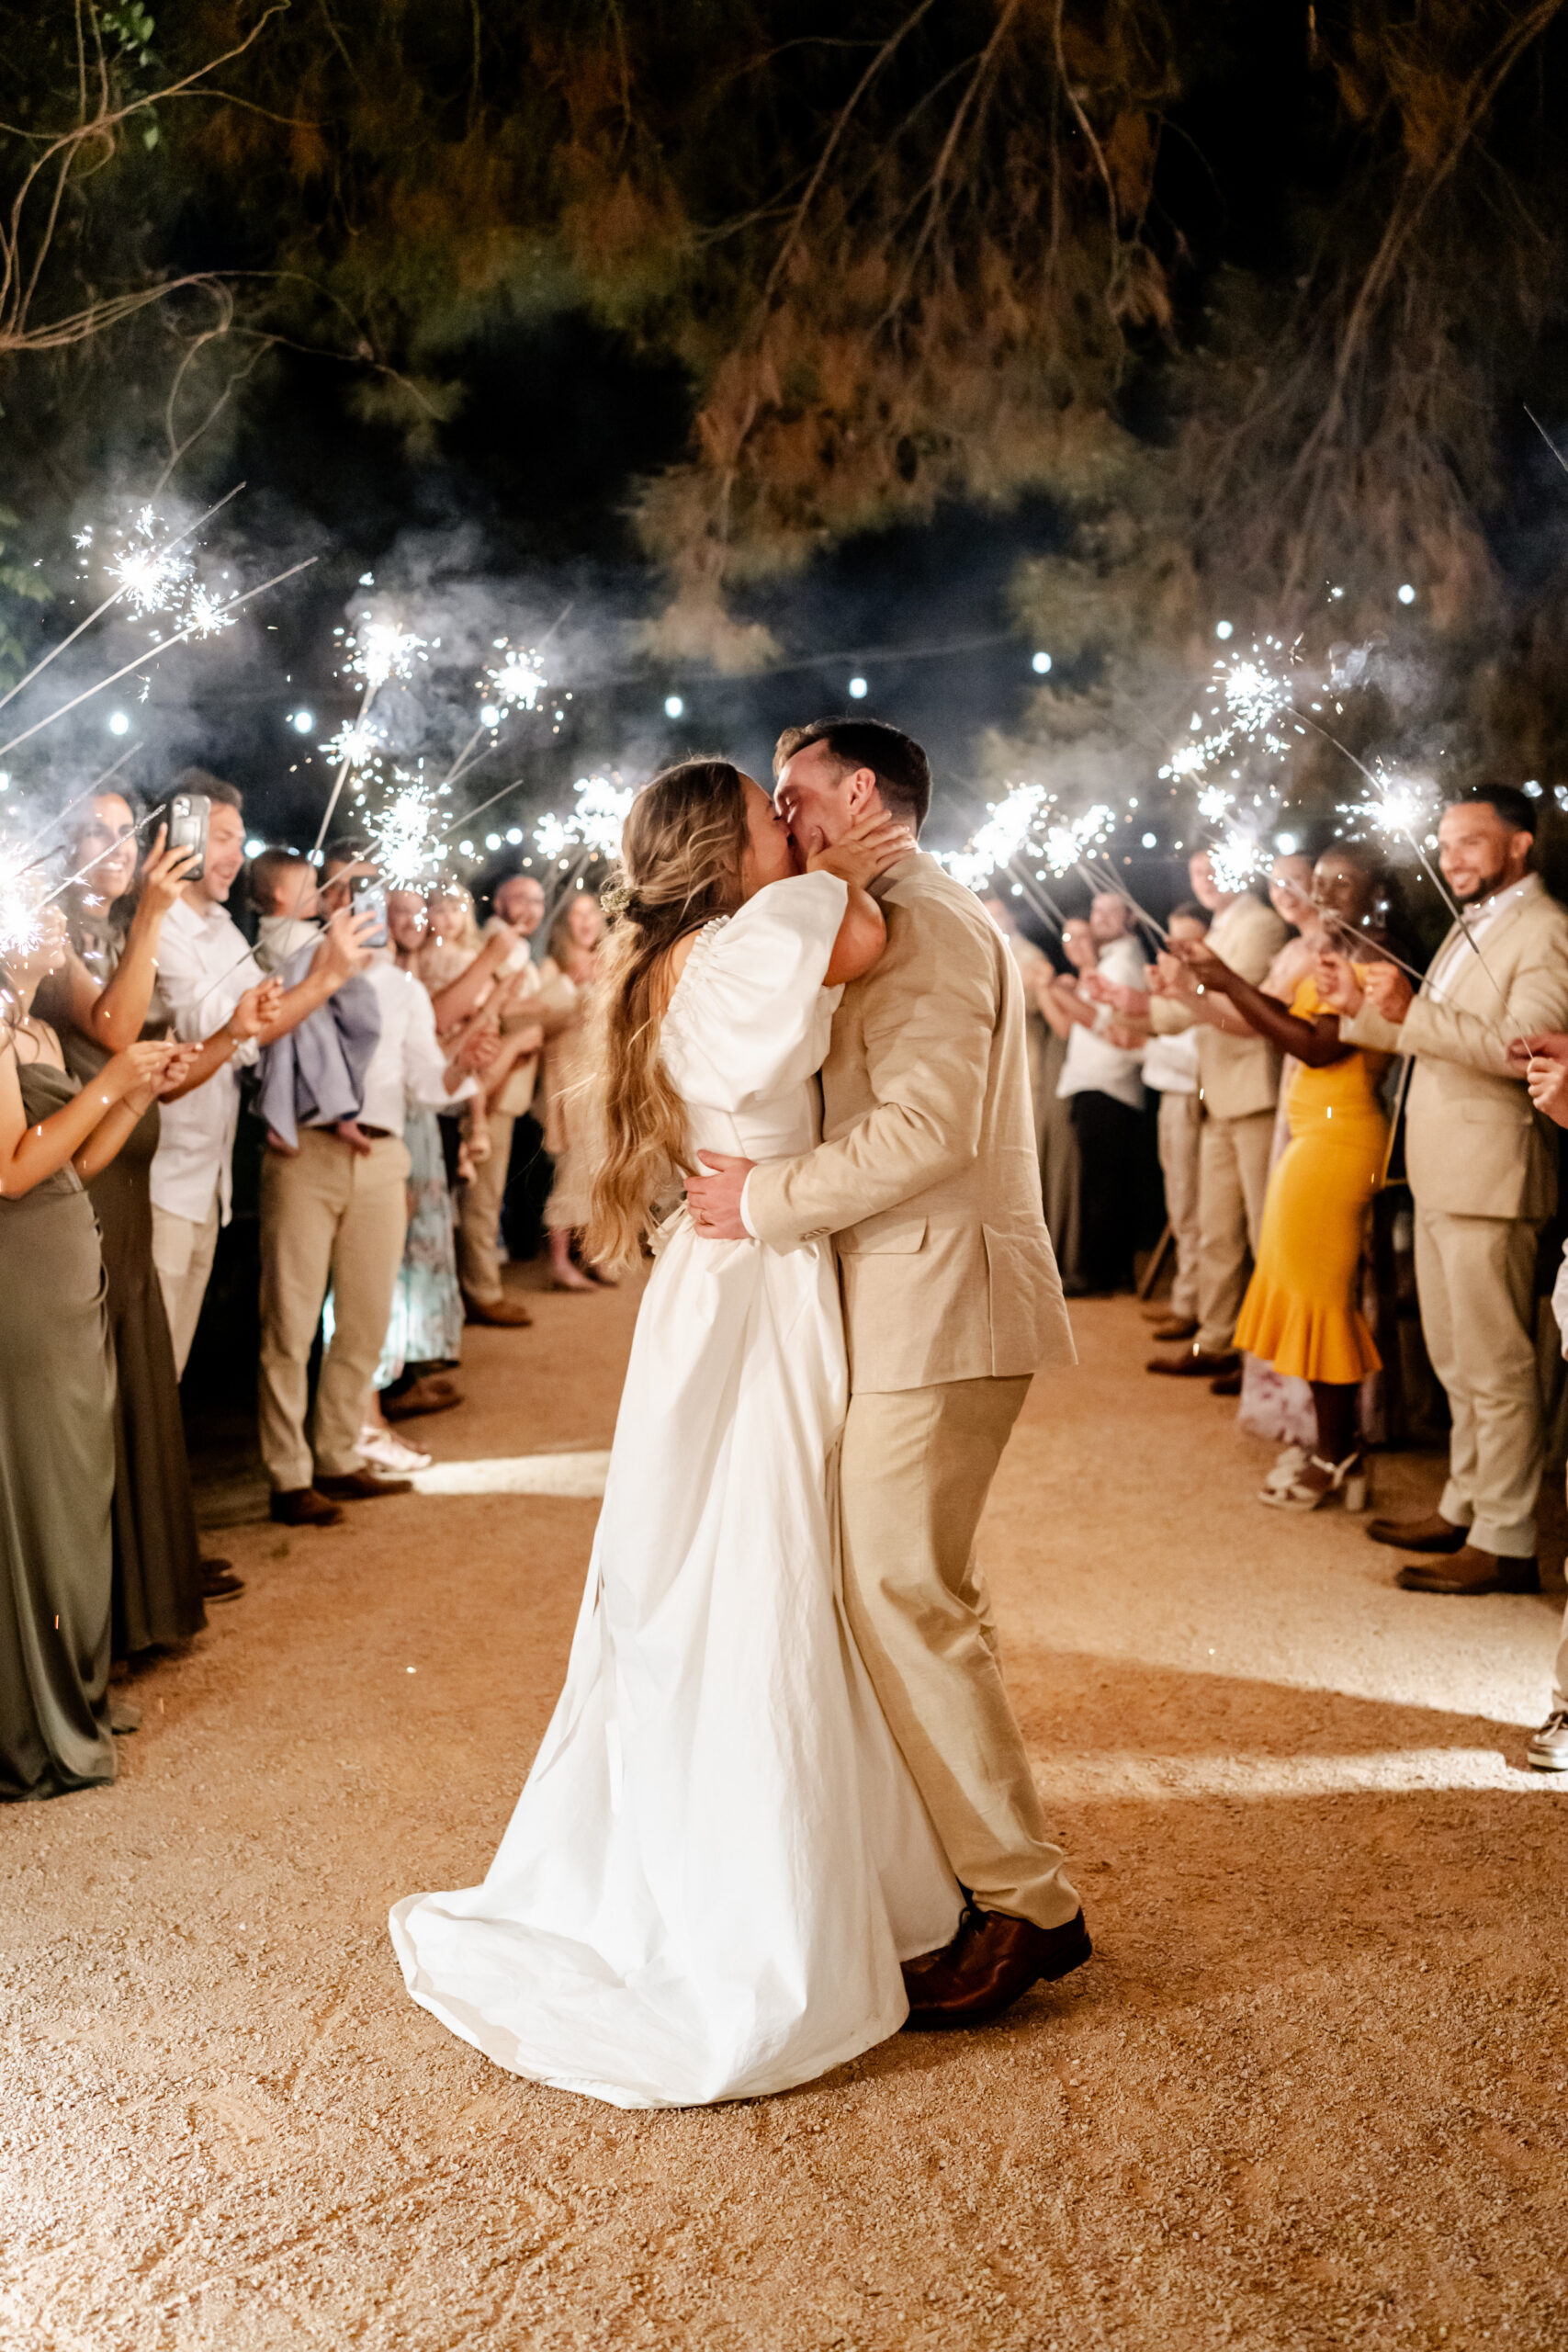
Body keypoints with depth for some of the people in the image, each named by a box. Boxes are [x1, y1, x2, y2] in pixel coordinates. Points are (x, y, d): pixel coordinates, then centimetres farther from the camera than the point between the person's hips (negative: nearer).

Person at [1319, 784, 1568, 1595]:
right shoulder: (1470, 927, 20)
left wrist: (1410, 1011, -31)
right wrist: (1360, 1006, 12)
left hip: (1491, 1179, -10)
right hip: (1440, 1177, 10)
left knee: (1495, 1366, -4)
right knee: (1454, 1360, 17)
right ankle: (1465, 1506, 29)